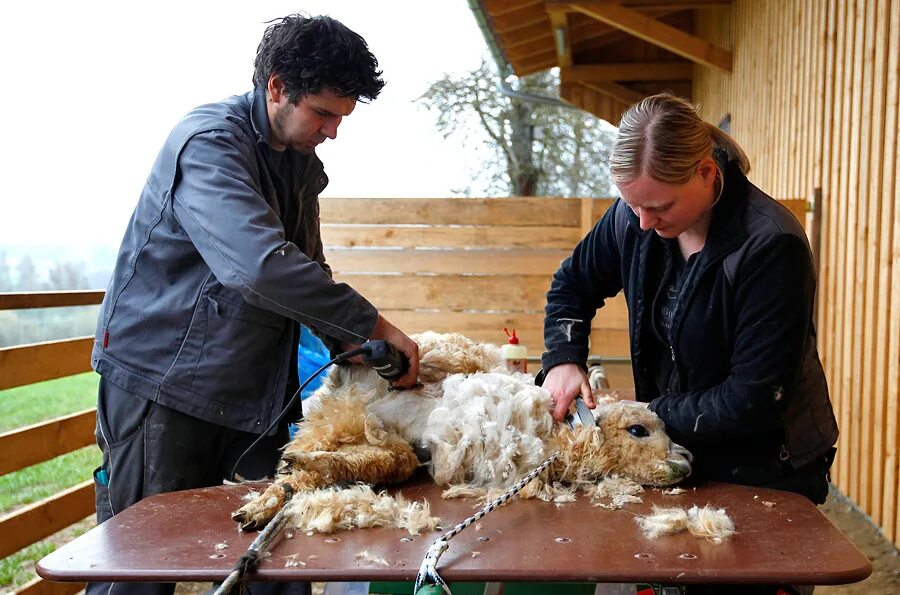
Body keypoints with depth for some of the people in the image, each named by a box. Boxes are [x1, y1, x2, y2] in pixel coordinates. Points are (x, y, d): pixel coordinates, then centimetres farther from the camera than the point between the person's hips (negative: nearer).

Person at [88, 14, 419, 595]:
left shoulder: (302, 163, 9)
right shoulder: (210, 141, -18)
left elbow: (309, 269, 19)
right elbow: (261, 265, -34)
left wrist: (350, 349, 4)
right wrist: (376, 326, -27)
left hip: (254, 388, 8)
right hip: (165, 378, -8)